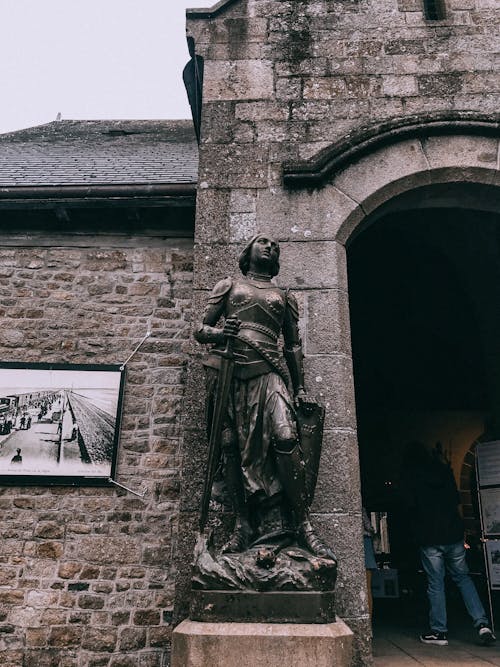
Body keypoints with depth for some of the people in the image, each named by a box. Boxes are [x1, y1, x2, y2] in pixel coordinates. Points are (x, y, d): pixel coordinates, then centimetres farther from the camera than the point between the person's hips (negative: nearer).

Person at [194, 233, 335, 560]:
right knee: (232, 446, -4)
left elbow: (294, 345, 20)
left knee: (286, 438, -20)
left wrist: (300, 388, 10)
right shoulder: (228, 286, 19)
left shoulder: (284, 296, 23)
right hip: (230, 375, 1)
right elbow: (201, 330, 14)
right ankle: (244, 524, 7)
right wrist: (219, 333, -10)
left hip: (269, 374, 0)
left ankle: (304, 525, -16)